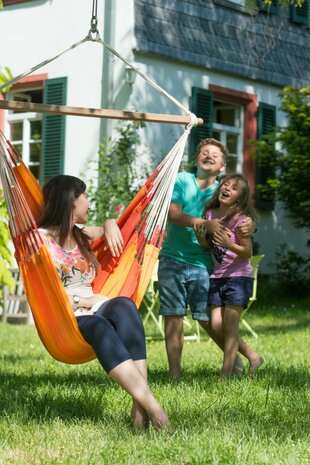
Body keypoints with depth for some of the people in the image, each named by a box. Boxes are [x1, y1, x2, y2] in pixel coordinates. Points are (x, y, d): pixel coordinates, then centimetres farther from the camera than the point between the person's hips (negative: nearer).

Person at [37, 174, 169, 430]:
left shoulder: (82, 235, 23)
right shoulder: (42, 238, 3)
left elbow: (108, 228, 44)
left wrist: (110, 226, 20)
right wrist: (79, 301, -13)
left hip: (90, 310, 6)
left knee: (124, 306, -30)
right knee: (98, 326, -39)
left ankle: (140, 405, -47)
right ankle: (152, 408, -55)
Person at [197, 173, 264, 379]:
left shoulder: (239, 219, -13)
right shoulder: (210, 214, 5)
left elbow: (248, 252, -13)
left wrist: (228, 244, -30)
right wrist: (200, 236, -6)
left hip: (238, 276, -6)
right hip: (217, 276, 6)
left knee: (230, 326, -6)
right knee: (217, 325, 3)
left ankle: (225, 374, -2)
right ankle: (252, 357, 20)